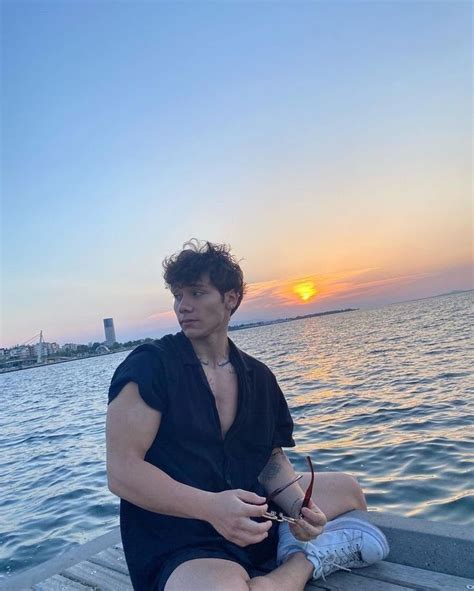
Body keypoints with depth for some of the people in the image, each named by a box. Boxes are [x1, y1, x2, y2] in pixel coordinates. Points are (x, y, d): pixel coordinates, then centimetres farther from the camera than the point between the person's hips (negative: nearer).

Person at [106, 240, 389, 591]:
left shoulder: (259, 377, 4)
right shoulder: (148, 367, -13)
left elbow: (272, 460, 10)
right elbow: (122, 472, -18)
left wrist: (298, 506, -11)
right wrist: (210, 506, -31)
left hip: (252, 519, 6)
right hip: (177, 547, -6)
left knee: (347, 488, 18)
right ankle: (311, 558, -9)